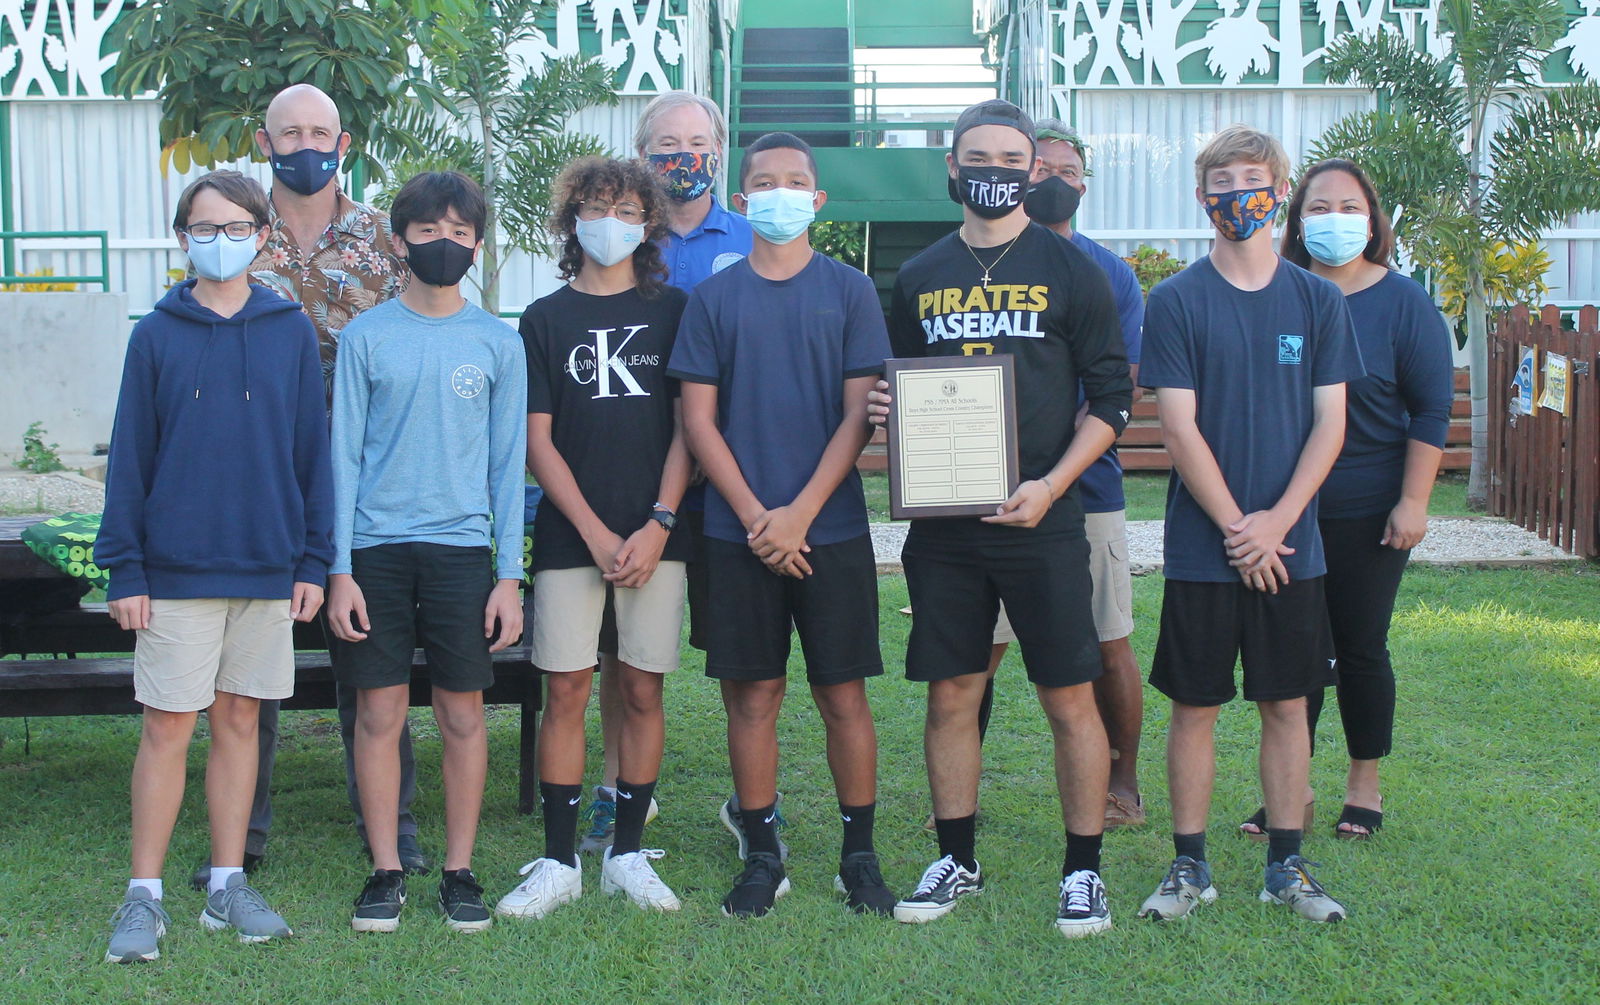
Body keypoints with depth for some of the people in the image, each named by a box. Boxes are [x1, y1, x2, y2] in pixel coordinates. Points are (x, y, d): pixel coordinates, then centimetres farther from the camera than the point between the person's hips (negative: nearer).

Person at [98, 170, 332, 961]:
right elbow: (130, 456, 0)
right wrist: (125, 569, -4)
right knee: (167, 727, 0)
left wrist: (313, 559, 1)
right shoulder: (157, 335, 0)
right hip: (176, 568, -2)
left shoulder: (291, 332, 4)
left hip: (267, 568, 2)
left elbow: (312, 449, 5)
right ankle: (144, 896, 8)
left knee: (240, 721, 10)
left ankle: (228, 885, 19)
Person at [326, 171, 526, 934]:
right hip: (376, 547, 0)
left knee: (463, 713, 3)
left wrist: (509, 575, 1)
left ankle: (460, 870, 14)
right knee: (379, 712, 2)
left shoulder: (499, 343, 6)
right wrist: (340, 569, -4)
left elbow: (508, 463, 7)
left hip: (461, 546, 1)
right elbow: (345, 455, 3)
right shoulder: (366, 337, 4)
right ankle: (386, 871, 13)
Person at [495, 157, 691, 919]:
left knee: (642, 689, 3)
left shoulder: (672, 311, 7)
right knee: (566, 690, -1)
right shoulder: (545, 320, 6)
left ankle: (627, 854, 13)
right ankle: (558, 862, 6)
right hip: (570, 535, 0)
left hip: (655, 535, 0)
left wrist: (658, 525, -7)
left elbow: (687, 427, 3)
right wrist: (595, 533, -7)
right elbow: (538, 440, 2)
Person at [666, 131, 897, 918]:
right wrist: (755, 516, -7)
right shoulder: (713, 298, 6)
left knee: (843, 695, 3)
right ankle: (761, 856, 15)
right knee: (751, 696, 4)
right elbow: (698, 420, 3)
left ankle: (859, 854, 14)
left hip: (831, 529, -1)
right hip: (739, 532, 1)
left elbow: (859, 415, -1)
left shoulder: (850, 292, 3)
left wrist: (799, 513, -11)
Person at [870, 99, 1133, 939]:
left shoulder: (1070, 271, 2)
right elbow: (898, 389, 21)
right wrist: (883, 409, -4)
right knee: (950, 696, 8)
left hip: (1041, 522, -3)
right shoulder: (919, 278, 12)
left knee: (1070, 700, 0)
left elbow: (1111, 396, 0)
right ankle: (957, 860, 21)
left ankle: (1083, 871, 11)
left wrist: (1050, 485, -12)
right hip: (941, 526, 3)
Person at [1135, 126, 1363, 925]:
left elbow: (1329, 422, 1)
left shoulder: (1318, 301, 4)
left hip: (1290, 544, 2)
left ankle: (1286, 865, 18)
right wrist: (1236, 529, -12)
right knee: (1194, 706, 4)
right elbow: (1178, 426, -7)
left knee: (1286, 703, 8)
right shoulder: (1176, 302, -3)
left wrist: (1277, 521, -11)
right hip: (1204, 548, -2)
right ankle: (1189, 866, 15)